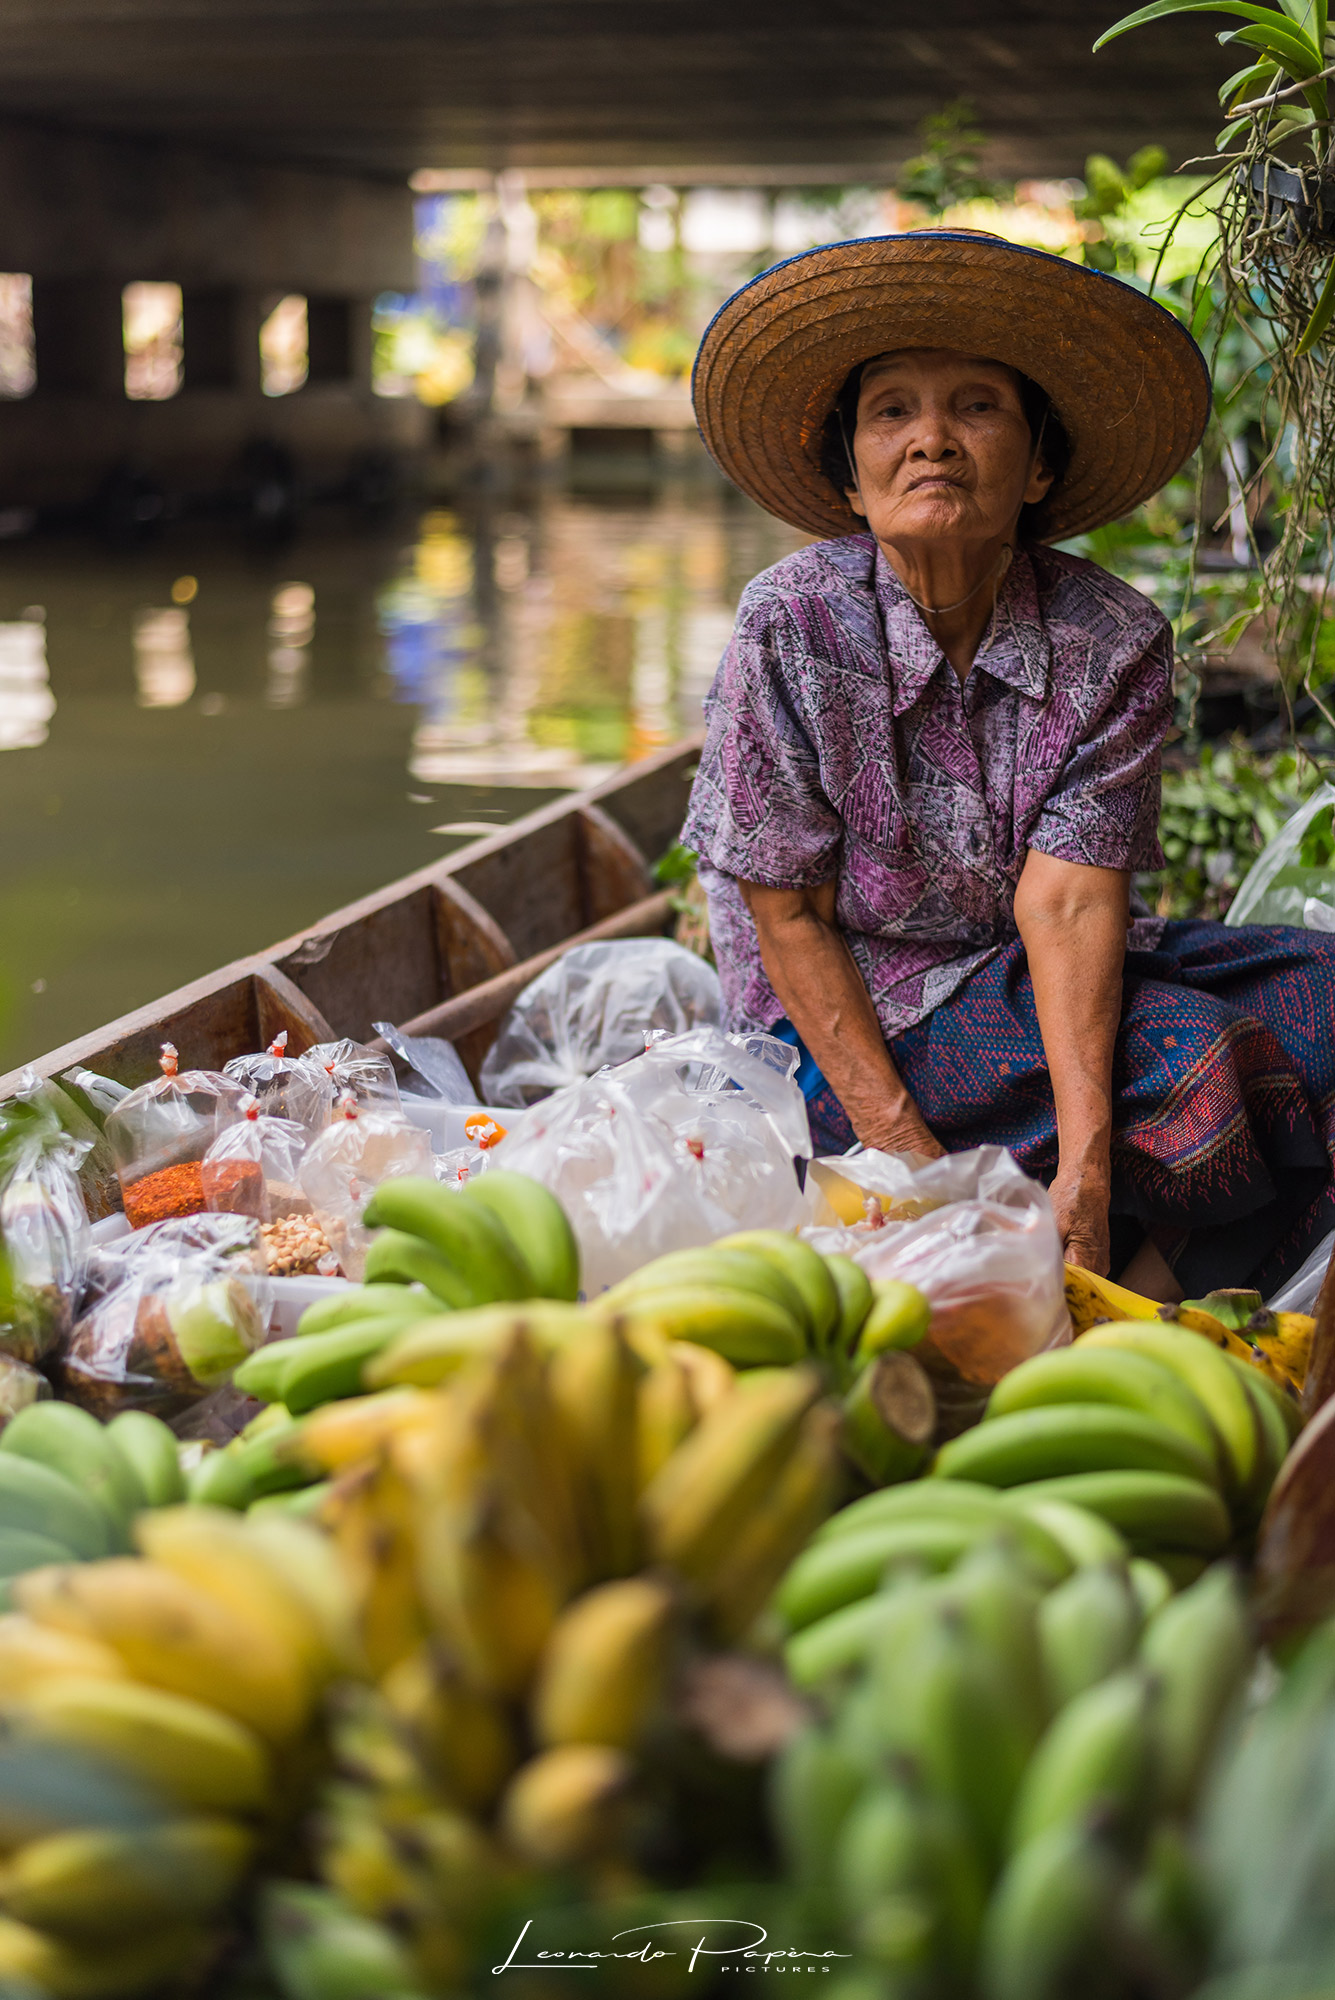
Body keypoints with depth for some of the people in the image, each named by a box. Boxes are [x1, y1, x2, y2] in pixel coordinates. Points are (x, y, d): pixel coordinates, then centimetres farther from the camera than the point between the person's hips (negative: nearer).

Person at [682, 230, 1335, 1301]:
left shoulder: (1115, 640, -8)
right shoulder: (793, 626, -14)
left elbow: (1067, 899, -17)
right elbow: (789, 917, -12)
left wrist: (1083, 1168, -31)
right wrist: (912, 1160, -21)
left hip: (1037, 988, 4)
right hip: (850, 1023, -4)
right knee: (1191, 1059, -27)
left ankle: (1150, 1288, -10)